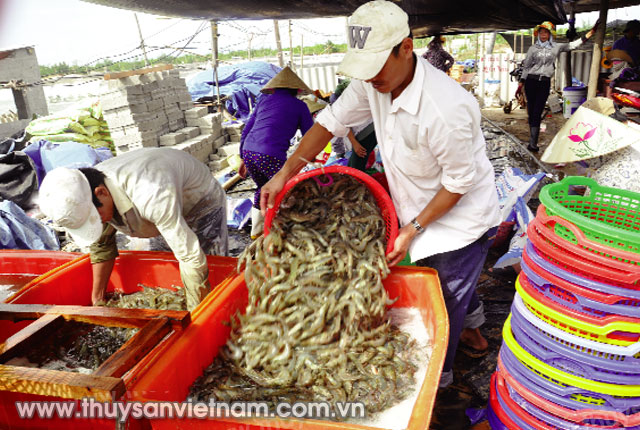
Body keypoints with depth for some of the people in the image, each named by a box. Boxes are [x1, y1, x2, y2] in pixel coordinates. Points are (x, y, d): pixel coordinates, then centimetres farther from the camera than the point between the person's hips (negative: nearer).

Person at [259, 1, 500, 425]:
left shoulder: (445, 109, -35)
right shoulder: (373, 83, -12)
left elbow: (459, 183, -25)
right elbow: (330, 121, -4)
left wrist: (411, 230, -20)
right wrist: (285, 172, -10)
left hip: (461, 221, -7)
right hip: (421, 212, 7)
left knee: (445, 303, 9)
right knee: (457, 287, 28)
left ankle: (437, 379, 34)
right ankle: (473, 330, 57)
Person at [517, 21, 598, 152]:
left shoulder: (556, 47, 11)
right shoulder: (533, 48, 10)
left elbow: (574, 44, 15)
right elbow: (526, 67, 10)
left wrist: (592, 31, 13)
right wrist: (520, 86, 4)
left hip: (545, 83, 0)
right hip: (531, 82, 0)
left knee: (537, 113, -9)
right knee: (531, 112, 1)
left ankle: (533, 143, -14)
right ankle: (533, 141, 11)